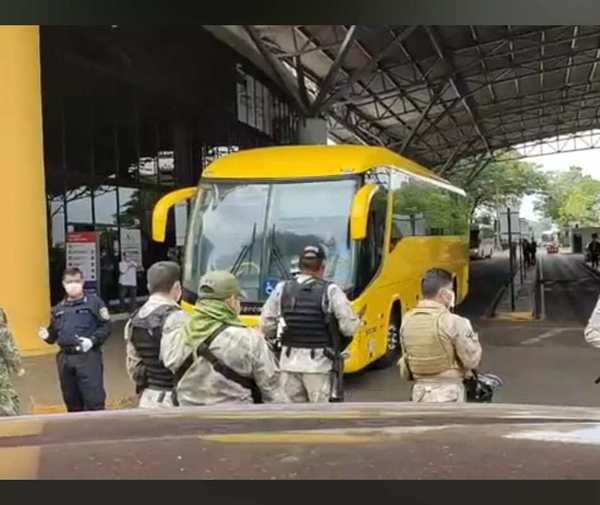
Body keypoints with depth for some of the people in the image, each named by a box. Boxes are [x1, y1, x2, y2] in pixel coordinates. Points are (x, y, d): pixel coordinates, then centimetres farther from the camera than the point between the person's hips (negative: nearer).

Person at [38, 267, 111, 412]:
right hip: (65, 358, 6)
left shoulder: (94, 302, -2)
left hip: (88, 357, -5)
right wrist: (47, 335, -5)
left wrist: (93, 340, -19)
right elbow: (54, 332, 18)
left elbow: (105, 327, -5)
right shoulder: (59, 308, 14)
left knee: (93, 399, -5)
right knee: (71, 399, 15)